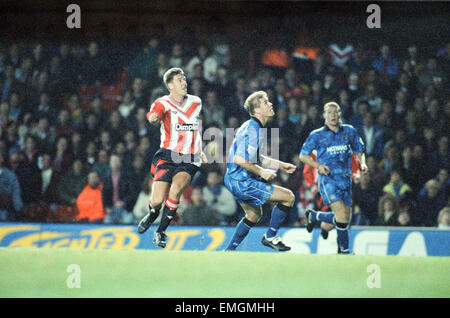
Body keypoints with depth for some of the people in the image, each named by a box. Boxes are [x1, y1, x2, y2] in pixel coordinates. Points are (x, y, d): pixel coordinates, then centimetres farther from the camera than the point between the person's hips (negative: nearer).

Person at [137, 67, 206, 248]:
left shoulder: (196, 102, 11)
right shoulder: (163, 103, -5)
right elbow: (153, 116, -29)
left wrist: (199, 150, 27)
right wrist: (153, 118, -52)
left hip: (189, 160, 2)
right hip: (167, 157, -2)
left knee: (176, 189, -26)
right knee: (157, 202, -10)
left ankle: (160, 232, -10)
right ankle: (152, 215, 29)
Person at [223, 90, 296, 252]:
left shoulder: (252, 126, 13)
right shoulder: (253, 130, -20)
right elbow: (240, 159, -28)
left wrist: (280, 165, 18)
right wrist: (262, 172, -17)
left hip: (234, 179, 11)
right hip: (242, 182, -11)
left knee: (254, 214, 30)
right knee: (288, 197, -8)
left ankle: (229, 250, 30)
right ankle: (270, 237, 2)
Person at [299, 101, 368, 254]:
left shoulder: (349, 131, 10)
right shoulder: (317, 135, 2)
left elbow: (359, 151, 20)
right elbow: (303, 155, 7)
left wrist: (362, 163, -1)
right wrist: (319, 166, -9)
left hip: (345, 178, 4)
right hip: (328, 179, -4)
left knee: (346, 218, 6)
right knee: (341, 214, -19)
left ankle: (313, 216, 31)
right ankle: (345, 251, -7)